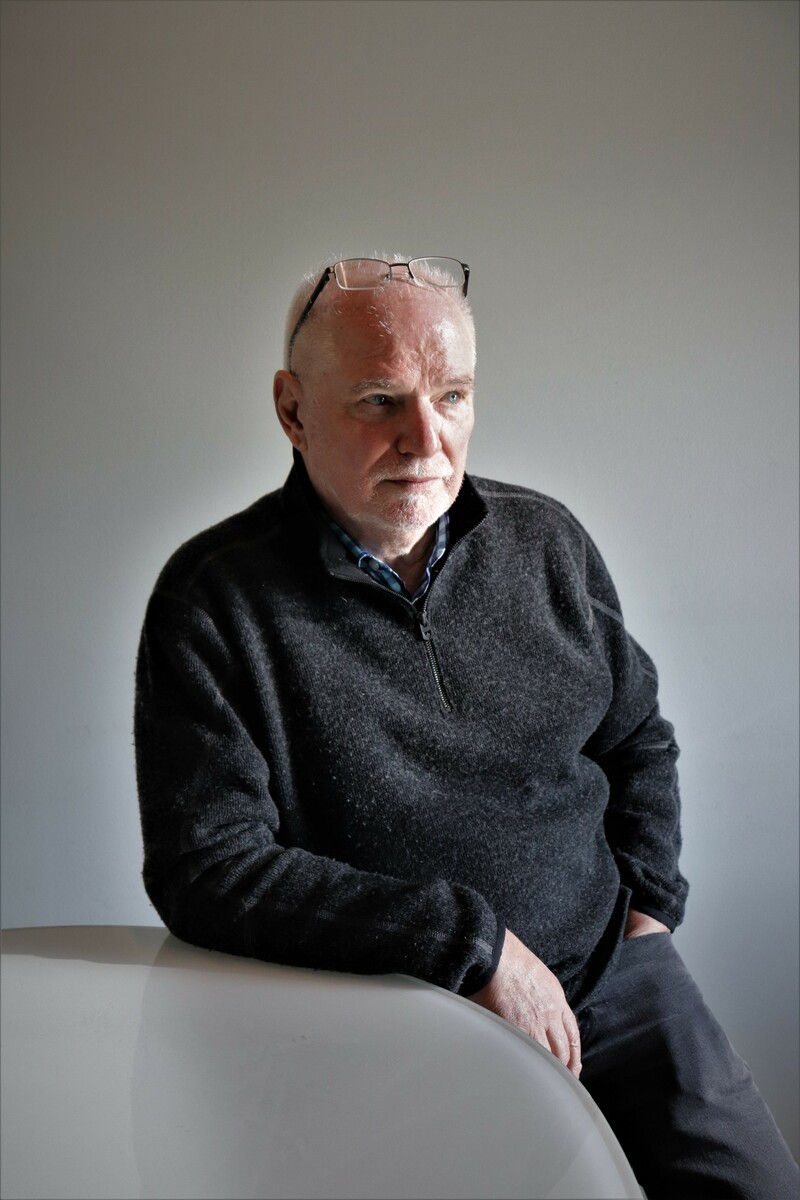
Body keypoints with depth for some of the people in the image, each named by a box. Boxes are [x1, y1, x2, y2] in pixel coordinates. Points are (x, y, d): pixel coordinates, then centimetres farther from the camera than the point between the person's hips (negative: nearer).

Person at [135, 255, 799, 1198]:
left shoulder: (547, 543, 5)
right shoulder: (214, 601, -10)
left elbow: (639, 739, 19)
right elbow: (206, 869, -17)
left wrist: (645, 909, 5)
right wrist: (473, 942, -19)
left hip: (611, 978, 4)